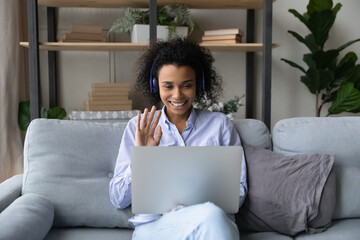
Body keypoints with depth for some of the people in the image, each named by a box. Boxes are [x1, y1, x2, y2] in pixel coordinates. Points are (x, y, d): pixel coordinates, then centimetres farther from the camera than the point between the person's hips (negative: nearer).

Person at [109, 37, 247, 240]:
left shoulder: (220, 124, 13)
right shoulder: (139, 127, 12)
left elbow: (239, 191, 11)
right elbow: (118, 200, 9)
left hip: (212, 222, 2)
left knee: (211, 214, -36)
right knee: (210, 216, -35)